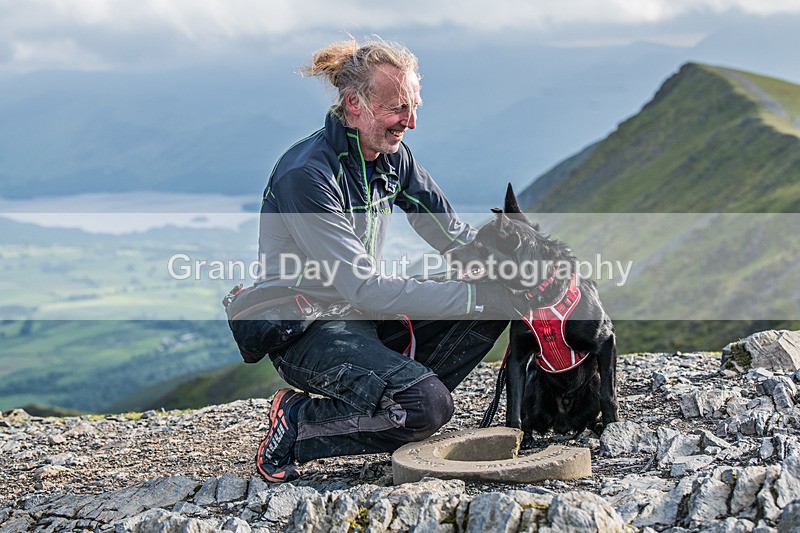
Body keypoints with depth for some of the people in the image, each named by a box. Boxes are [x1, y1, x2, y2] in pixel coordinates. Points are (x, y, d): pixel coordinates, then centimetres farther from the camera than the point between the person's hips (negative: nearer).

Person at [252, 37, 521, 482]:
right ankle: (298, 423, -7)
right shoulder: (306, 175, -24)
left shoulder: (394, 158, 2)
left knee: (495, 303, -5)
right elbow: (365, 289, -28)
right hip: (305, 333, -8)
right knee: (428, 407, -28)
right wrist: (477, 293, -29)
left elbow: (455, 236, 4)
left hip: (363, 319, 8)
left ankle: (399, 398, 1)